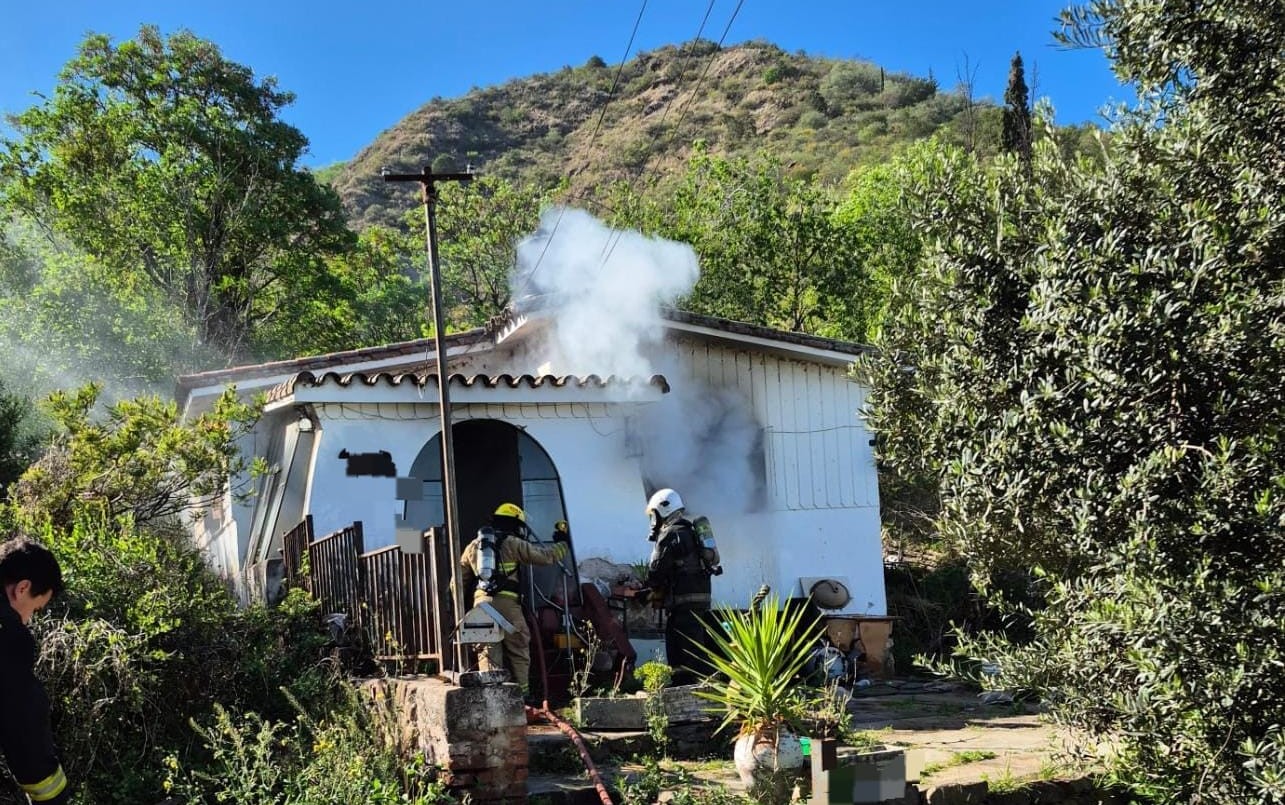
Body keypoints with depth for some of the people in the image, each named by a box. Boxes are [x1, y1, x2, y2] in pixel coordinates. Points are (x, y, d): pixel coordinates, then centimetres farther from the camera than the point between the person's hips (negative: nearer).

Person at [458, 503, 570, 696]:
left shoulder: (474, 546, 20)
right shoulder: (513, 543, 4)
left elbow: (460, 578, 23)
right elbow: (545, 555, 4)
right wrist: (563, 544, 22)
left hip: (481, 602, 4)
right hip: (506, 602, -4)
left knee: (488, 652, 3)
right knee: (518, 651, 6)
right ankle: (521, 693, 5)